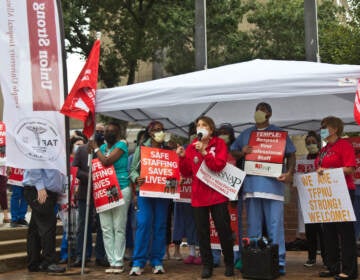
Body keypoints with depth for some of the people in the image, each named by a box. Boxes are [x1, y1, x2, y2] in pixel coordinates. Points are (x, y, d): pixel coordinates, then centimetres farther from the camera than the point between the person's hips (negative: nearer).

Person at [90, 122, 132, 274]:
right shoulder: (102, 147, 13)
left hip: (120, 190, -6)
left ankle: (118, 262, 3)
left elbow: (107, 162, -16)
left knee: (119, 229, -1)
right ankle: (112, 261, 9)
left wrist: (95, 148, -4)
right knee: (106, 229, 3)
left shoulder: (121, 145, -4)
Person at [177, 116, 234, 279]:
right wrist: (182, 157, -9)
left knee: (224, 229, 2)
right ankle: (207, 265, 14)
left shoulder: (219, 144, 0)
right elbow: (186, 173, 6)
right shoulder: (191, 147, 8)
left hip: (217, 194, -3)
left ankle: (229, 264, 15)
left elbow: (219, 165, -14)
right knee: (202, 232, 5)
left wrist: (204, 152, -23)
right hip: (199, 195, 3)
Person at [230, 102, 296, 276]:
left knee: (275, 225, -5)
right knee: (253, 225, 6)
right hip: (251, 184, 3)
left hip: (273, 184, -3)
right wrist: (242, 153, -2)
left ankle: (278, 262, -3)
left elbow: (291, 154, 7)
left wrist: (289, 172, -11)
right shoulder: (246, 134, 19)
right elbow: (233, 152, 21)